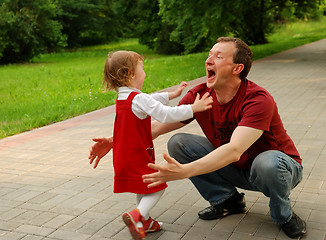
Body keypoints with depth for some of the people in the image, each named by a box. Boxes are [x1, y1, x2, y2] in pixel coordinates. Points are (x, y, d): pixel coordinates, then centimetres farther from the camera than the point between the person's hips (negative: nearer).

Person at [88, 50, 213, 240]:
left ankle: (145, 222, 29)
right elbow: (166, 115, -25)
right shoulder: (138, 98, -20)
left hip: (124, 157, 9)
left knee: (144, 188, 21)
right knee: (157, 187, -1)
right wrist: (192, 108, -19)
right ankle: (136, 215, -15)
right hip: (137, 157, -9)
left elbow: (153, 100, 23)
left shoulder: (122, 98, 10)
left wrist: (173, 94, 27)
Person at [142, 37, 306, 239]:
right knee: (178, 143, -11)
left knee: (267, 163, -42)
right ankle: (227, 200, 5)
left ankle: (284, 215, -6)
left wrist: (184, 171, -55)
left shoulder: (258, 100, -31)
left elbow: (234, 150, -44)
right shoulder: (199, 95, -13)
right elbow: (159, 126, -9)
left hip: (279, 165, -5)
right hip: (236, 170, 5)